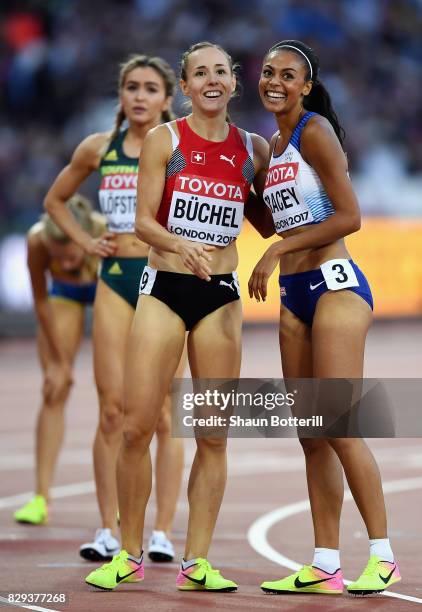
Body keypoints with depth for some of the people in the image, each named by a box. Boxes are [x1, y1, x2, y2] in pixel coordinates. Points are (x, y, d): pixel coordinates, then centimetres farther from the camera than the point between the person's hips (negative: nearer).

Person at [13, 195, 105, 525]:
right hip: (64, 290, 1)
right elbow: (42, 303, -19)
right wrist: (58, 361, -12)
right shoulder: (37, 242, -37)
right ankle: (41, 498, -6)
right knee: (54, 392, -5)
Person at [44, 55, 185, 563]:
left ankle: (161, 533, 0)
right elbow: (55, 200, 21)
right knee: (112, 409, -1)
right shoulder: (98, 148, 8)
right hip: (115, 278, 2)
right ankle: (107, 531, 3)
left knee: (162, 412, -2)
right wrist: (84, 241, 8)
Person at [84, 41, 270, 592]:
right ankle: (129, 555, 9)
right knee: (136, 426, -6)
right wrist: (179, 245, -24)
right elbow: (144, 220, -7)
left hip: (221, 296, 2)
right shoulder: (164, 140, -1)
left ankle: (197, 562, 7)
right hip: (164, 288, -2)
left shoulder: (252, 149, 7)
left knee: (214, 435, 1)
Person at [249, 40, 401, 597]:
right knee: (312, 436, 6)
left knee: (339, 428, -12)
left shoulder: (315, 132, -8)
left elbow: (349, 217, -15)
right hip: (295, 295, 9)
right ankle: (325, 566, 8)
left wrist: (277, 252, -14)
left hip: (335, 285, -9)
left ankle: (384, 557, -7)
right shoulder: (275, 144, 18)